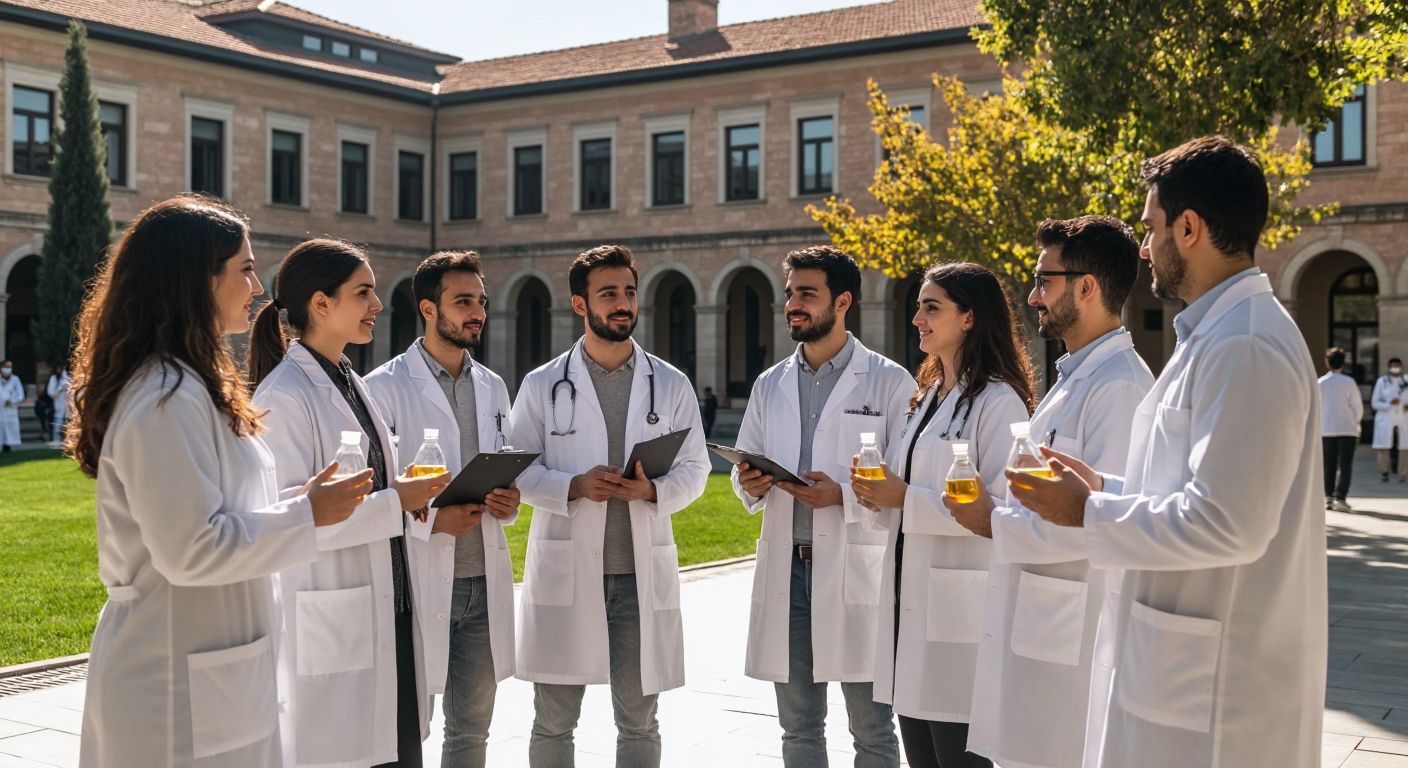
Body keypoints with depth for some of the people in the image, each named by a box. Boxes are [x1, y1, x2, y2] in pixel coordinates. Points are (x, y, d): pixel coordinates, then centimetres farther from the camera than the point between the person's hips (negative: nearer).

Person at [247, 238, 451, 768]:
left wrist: (408, 496, 3)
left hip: (387, 607, 8)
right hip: (328, 620, -8)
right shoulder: (285, 395, -14)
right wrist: (395, 503, -17)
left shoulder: (352, 384, 13)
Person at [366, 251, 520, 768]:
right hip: (419, 580, -5)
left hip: (483, 581, 6)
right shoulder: (386, 387, -6)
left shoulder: (493, 387, 13)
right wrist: (428, 519, -21)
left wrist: (508, 503, -2)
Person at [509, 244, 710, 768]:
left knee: (638, 721, 10)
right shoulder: (543, 385, 3)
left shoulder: (671, 385, 7)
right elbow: (518, 469, 1)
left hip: (642, 572, 1)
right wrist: (575, 487, -17)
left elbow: (694, 468, 6)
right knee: (553, 722, 8)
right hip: (564, 569, -1)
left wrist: (653, 489, -15)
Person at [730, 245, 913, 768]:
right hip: (786, 567, 5)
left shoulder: (889, 382, -2)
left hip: (858, 569, -4)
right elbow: (745, 468, 18)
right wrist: (750, 485, -5)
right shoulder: (770, 385, 13)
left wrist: (843, 496, -21)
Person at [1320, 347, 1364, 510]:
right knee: (1344, 466, -1)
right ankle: (1339, 498, -10)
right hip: (1347, 429, -3)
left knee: (1328, 466, 11)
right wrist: (1355, 423, 14)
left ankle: (1328, 497, 14)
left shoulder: (1320, 383, -1)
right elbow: (1358, 407, -4)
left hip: (1326, 430, 3)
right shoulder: (1349, 382, -8)